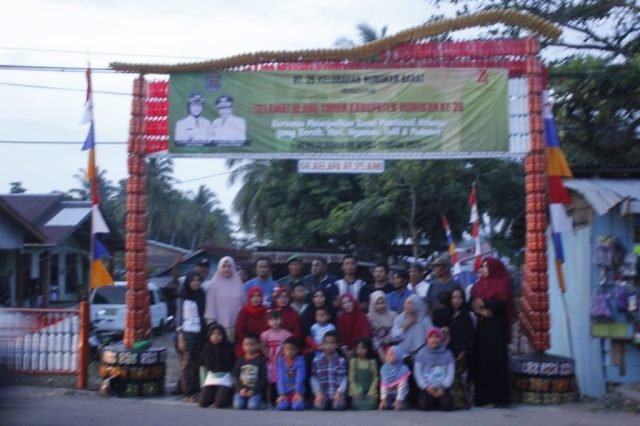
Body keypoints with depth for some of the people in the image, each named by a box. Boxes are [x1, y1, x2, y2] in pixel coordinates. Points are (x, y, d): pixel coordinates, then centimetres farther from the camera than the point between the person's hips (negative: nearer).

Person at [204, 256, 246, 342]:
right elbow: (211, 306, -2)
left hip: (237, 326, 3)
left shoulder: (238, 284, 10)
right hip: (220, 326, -3)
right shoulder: (214, 285, 1)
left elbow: (244, 304, 11)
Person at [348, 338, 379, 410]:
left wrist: (371, 392, -8)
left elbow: (375, 378, 3)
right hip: (358, 392, 0)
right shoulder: (353, 361, 4)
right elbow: (351, 378, 4)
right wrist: (355, 391, -7)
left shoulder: (372, 362, 3)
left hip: (369, 392, 0)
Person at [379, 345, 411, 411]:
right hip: (388, 394, 4)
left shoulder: (403, 369, -15)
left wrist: (399, 400, -24)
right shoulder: (384, 368, -1)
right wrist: (383, 399, -9)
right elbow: (383, 385, -2)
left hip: (400, 394, -4)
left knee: (398, 408, -25)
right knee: (384, 407, -17)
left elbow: (402, 386, -19)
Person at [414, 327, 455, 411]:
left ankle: (440, 400, 8)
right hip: (427, 387, -1)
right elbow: (417, 372, 2)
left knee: (447, 405, -26)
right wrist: (426, 386, -12)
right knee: (425, 405, -27)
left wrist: (443, 387, -12)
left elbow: (451, 373, 3)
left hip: (443, 387, 1)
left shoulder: (447, 354, 9)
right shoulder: (421, 353, 7)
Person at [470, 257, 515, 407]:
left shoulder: (502, 283, 1)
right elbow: (473, 303, 5)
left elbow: (502, 302, -14)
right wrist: (479, 310, -14)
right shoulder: (479, 284, 16)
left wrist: (484, 303, -14)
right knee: (480, 360, 2)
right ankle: (482, 396, 7)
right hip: (481, 326, 5)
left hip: (496, 327, -5)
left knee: (494, 360, -6)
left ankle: (495, 397, -4)